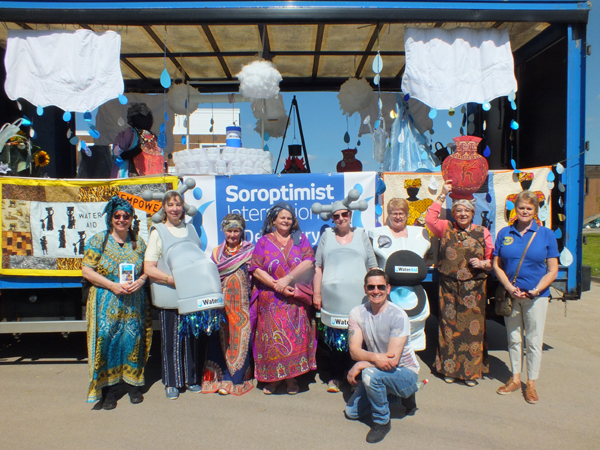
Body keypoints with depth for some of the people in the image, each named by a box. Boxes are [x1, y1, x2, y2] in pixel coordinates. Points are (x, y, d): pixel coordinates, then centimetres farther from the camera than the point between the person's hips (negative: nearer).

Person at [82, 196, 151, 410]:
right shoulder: (98, 240, -1)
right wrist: (112, 285, -15)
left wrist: (141, 280, -10)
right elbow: (86, 270, -5)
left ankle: (133, 385, 21)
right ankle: (109, 388, 12)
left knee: (133, 340, 5)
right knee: (107, 340, -2)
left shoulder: (138, 242, 8)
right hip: (106, 304, -2)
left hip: (134, 304, 2)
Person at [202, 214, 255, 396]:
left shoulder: (250, 251, 3)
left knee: (241, 338, -2)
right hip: (223, 303, 2)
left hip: (242, 301, -2)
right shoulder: (217, 252, 11)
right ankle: (225, 377, 13)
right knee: (224, 338, 1)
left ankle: (237, 378, 10)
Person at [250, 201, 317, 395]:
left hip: (297, 301, 0)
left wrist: (288, 279, -17)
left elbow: (309, 262, -6)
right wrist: (276, 286, -14)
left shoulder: (300, 239, 8)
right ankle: (273, 377, 15)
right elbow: (256, 269, -3)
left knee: (296, 338, 0)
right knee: (272, 339, 0)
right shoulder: (264, 241, 7)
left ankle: (291, 378, 14)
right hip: (271, 301, 0)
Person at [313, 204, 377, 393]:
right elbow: (318, 267, 9)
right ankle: (333, 377, 15)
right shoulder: (327, 235, 13)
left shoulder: (361, 235, 14)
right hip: (331, 297, 0)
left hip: (357, 297, 0)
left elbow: (372, 268, 13)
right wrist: (316, 294, 2)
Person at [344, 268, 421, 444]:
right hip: (379, 372, 6)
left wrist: (360, 365, -22)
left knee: (370, 374, -33)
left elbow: (392, 360, -26)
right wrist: (374, 357, -35)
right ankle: (393, 395, 23)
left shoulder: (398, 316, -23)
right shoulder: (357, 313, -9)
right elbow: (354, 350, -15)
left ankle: (382, 421, -6)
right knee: (351, 412, 4)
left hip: (405, 373, -5)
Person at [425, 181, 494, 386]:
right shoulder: (446, 229, 6)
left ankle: (472, 370, 17)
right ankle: (449, 368, 19)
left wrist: (483, 264, -12)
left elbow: (492, 259, 11)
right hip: (449, 288, 0)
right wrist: (443, 194, -3)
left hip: (474, 289, 0)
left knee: (473, 328, 3)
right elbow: (430, 218, -8)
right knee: (450, 326, 5)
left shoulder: (482, 232, 7)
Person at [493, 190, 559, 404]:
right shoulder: (504, 233, 4)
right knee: (514, 338, 13)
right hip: (511, 294, 2)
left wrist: (537, 290, -15)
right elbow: (497, 265, 3)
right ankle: (515, 379, 28)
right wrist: (509, 287, -11)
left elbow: (553, 270, -1)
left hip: (536, 296, -2)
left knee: (534, 341, 6)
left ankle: (531, 383, 22)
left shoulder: (546, 234, 0)